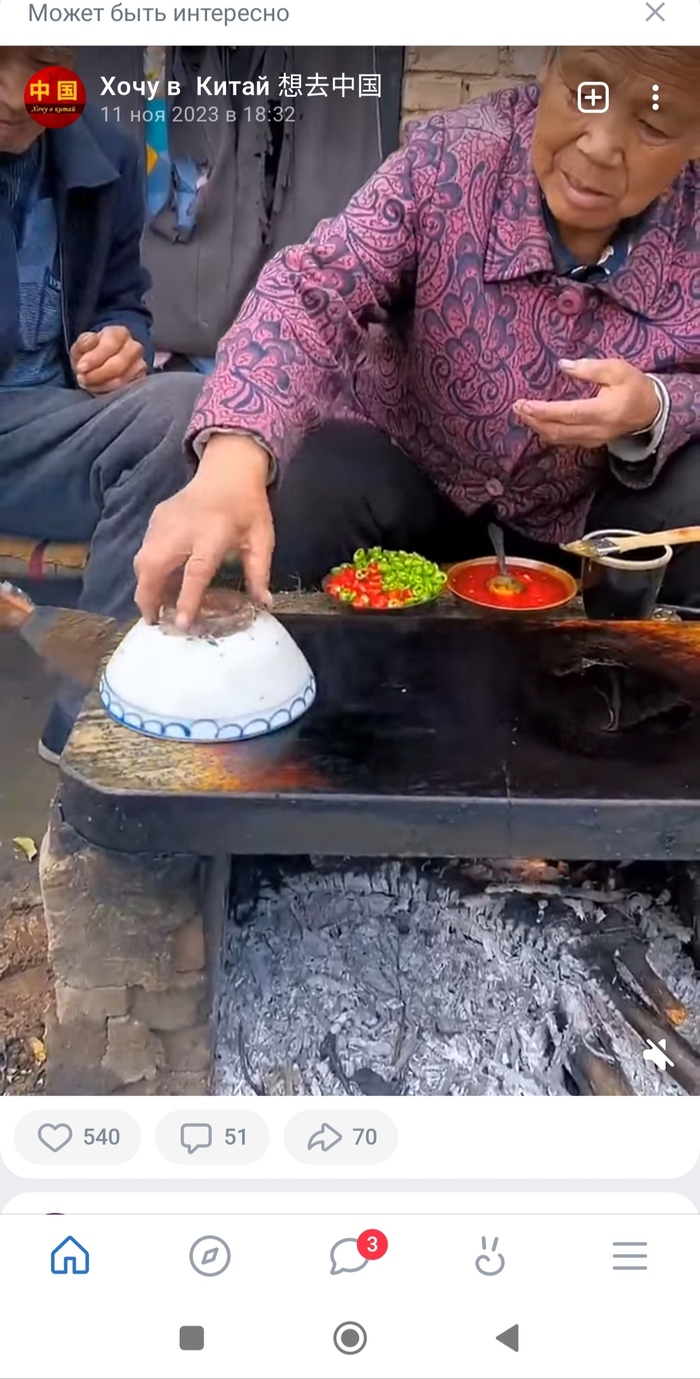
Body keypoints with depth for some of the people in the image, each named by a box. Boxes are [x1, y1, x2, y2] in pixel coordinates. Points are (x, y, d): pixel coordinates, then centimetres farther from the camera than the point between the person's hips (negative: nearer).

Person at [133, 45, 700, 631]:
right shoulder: (452, 158, -20)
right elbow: (312, 293, -31)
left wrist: (652, 409, -31)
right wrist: (232, 462, -50)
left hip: (586, 504, 2)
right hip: (409, 462, -1)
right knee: (290, 504, -29)